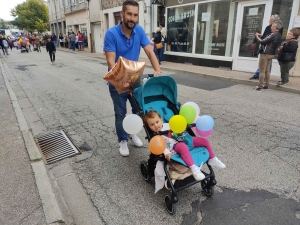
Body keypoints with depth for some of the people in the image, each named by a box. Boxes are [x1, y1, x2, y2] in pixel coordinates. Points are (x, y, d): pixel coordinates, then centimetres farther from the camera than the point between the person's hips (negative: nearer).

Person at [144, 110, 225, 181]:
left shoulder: (167, 125, 16)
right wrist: (167, 153, -30)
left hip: (185, 139, 8)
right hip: (176, 145, -8)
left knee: (205, 141, 5)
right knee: (183, 147, -44)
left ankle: (212, 159, 22)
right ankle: (193, 168, -44)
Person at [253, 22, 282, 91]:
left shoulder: (273, 35, -18)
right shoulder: (279, 35, 11)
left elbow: (262, 41, -19)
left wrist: (257, 36, -3)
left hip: (265, 54, -9)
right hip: (271, 54, 9)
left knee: (262, 71, -5)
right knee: (267, 70, 14)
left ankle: (260, 86, -3)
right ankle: (266, 85, 18)